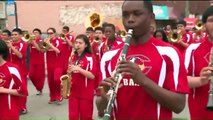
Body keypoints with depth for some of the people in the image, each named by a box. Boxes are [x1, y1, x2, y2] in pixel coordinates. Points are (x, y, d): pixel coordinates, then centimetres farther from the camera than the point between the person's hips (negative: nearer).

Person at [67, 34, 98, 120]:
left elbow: (92, 75, -15)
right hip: (73, 92, 4)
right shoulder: (72, 57, 8)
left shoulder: (90, 58, -8)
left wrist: (79, 69, -23)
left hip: (86, 93, -4)